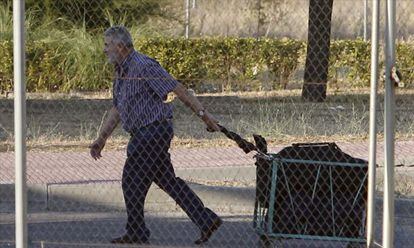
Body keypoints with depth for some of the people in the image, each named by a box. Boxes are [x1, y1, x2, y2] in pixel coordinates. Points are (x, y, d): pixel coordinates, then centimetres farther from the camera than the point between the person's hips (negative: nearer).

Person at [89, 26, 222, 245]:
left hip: (153, 132, -10)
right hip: (143, 134, 10)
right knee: (168, 181, 11)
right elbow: (116, 110, 23)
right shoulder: (121, 72, 15)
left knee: (132, 180, -1)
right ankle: (206, 220, 11)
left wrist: (203, 114, -18)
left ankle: (136, 233, 10)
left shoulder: (144, 66, -16)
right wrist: (101, 139, 22)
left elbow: (178, 89, -17)